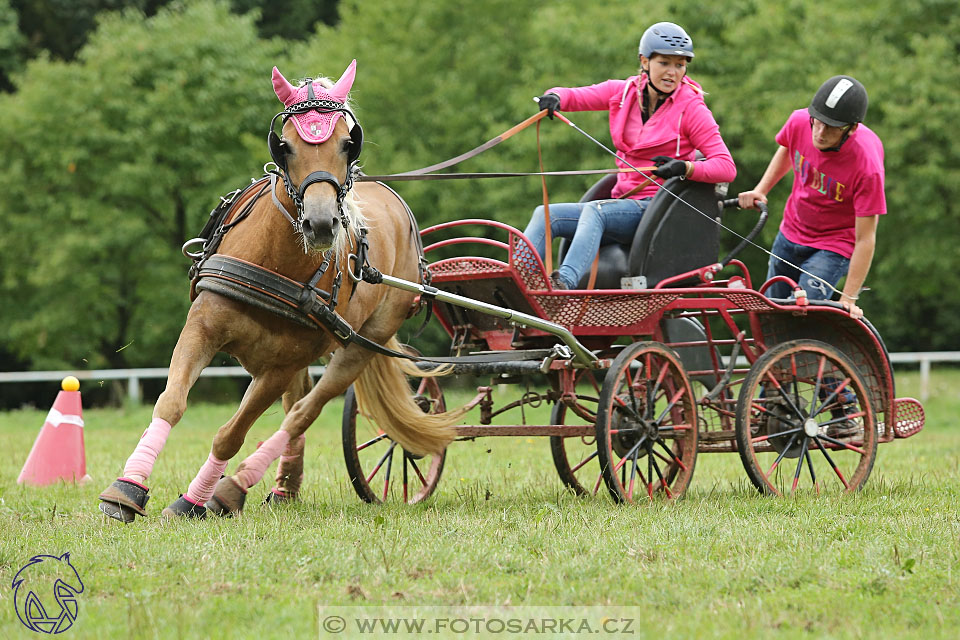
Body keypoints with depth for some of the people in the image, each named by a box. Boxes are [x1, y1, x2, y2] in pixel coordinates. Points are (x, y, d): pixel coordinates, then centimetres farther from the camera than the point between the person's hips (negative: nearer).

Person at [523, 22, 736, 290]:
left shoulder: (691, 109, -5)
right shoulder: (624, 92, 8)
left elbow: (726, 167, -12)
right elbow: (574, 96, 10)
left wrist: (685, 168, -31)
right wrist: (554, 98, -15)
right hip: (624, 203, 7)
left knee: (595, 210, -33)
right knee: (545, 215, -10)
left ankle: (565, 282, -53)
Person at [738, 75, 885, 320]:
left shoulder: (867, 167, -33)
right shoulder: (800, 122, -19)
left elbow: (865, 239, -28)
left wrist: (848, 299, -30)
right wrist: (760, 190, -2)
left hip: (835, 246, -6)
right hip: (791, 233, 6)